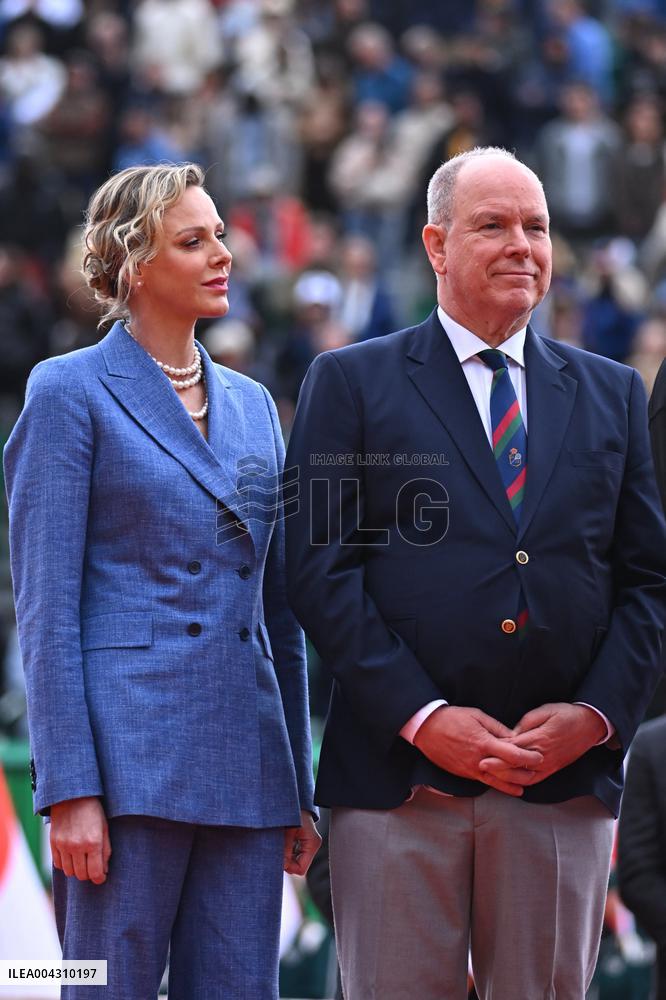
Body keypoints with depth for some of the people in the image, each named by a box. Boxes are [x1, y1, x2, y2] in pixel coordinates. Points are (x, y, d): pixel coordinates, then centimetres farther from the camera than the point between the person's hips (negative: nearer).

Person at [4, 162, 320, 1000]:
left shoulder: (252, 404, 16)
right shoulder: (71, 391, -2)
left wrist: (299, 788, 13)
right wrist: (69, 790, -15)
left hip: (244, 759, 6)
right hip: (129, 752, -6)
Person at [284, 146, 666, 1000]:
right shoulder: (352, 384, 6)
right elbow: (319, 569, -2)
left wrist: (595, 715, -5)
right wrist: (421, 718, -12)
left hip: (566, 775, 3)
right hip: (399, 779, -2)